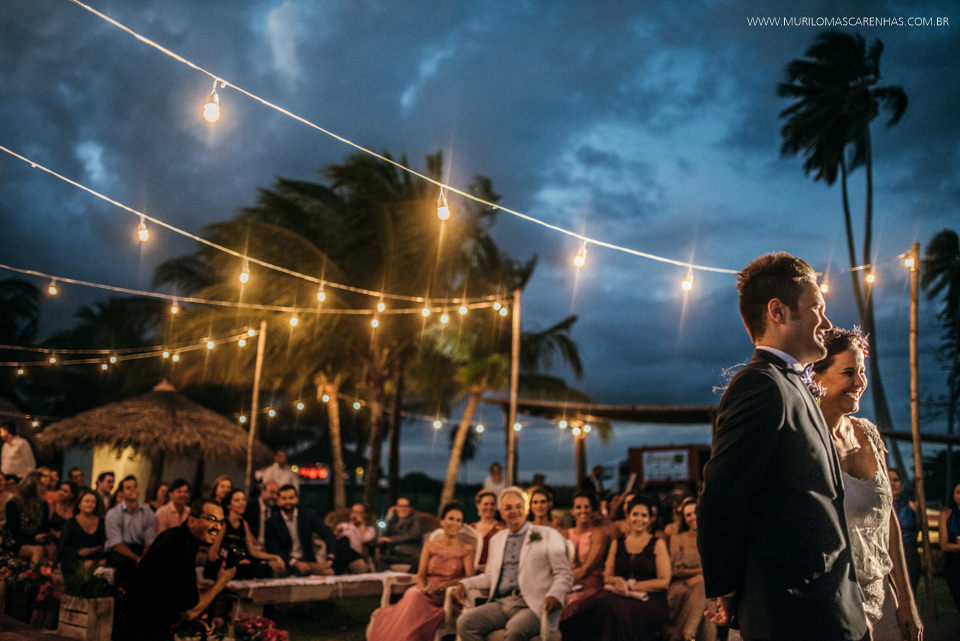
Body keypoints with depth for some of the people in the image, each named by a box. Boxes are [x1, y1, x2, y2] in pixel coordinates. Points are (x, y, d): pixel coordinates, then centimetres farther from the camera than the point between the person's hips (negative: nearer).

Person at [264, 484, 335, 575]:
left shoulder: (309, 515, 3)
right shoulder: (271, 522, -1)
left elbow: (328, 535, 0)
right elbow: (273, 550, -7)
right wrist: (295, 563, -20)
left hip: (308, 561, 1)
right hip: (286, 564, 0)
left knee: (329, 571, -27)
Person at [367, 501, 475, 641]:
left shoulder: (466, 550, 11)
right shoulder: (430, 546, 20)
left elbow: (470, 577, -1)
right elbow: (421, 574, 12)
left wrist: (448, 583, -18)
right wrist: (423, 587, -12)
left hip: (448, 596, -3)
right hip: (427, 592, 3)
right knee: (413, 595, -34)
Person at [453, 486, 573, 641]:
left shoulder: (548, 535, 9)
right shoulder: (496, 539, 25)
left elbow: (564, 574, 5)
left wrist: (554, 595, -16)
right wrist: (464, 584, 10)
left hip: (532, 606, -5)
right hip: (501, 603, 5)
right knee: (464, 622, -23)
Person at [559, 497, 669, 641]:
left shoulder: (657, 544, 5)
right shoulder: (617, 544, 16)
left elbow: (664, 582, -2)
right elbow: (607, 577, 16)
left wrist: (630, 586, -9)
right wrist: (618, 581, -8)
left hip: (649, 601, -3)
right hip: (621, 595, 3)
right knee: (603, 600, -35)